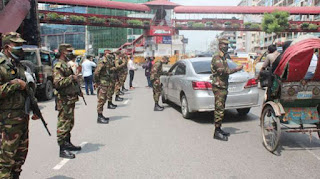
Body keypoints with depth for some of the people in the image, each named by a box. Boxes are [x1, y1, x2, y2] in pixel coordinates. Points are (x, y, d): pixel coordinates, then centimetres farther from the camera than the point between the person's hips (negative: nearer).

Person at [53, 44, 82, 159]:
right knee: (63, 124, -5)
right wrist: (71, 78, -22)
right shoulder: (59, 66, -14)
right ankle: (62, 149, 1)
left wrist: (78, 91, 22)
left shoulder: (67, 65, 18)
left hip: (71, 99, 10)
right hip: (64, 100, -10)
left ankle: (67, 143, 31)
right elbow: (57, 83, -27)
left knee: (70, 123, 18)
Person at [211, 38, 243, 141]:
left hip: (224, 87, 10)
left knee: (221, 109, 13)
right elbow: (223, 71, -23)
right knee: (219, 110, -8)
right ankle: (217, 132, -4)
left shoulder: (223, 57, 19)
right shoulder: (216, 57, -13)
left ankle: (219, 129, 21)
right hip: (218, 87, -10)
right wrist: (236, 69, -18)